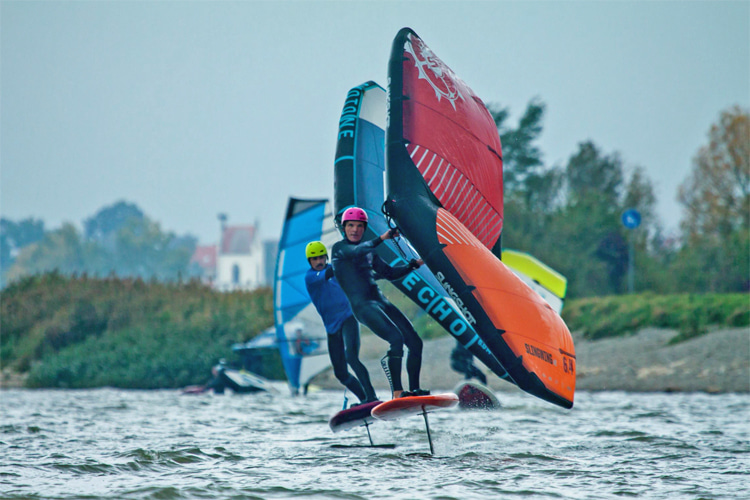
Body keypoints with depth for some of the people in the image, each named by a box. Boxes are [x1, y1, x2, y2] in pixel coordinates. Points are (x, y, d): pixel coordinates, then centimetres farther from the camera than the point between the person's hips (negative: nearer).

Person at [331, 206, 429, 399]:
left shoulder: (369, 251, 20)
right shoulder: (339, 248, -1)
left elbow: (389, 273, 26)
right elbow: (356, 252, -23)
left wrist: (413, 265, 14)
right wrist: (382, 238, -32)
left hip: (380, 302, 8)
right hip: (362, 305, -8)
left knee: (415, 342, 0)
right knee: (396, 338, -27)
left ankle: (414, 390, 11)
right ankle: (397, 394, -27)